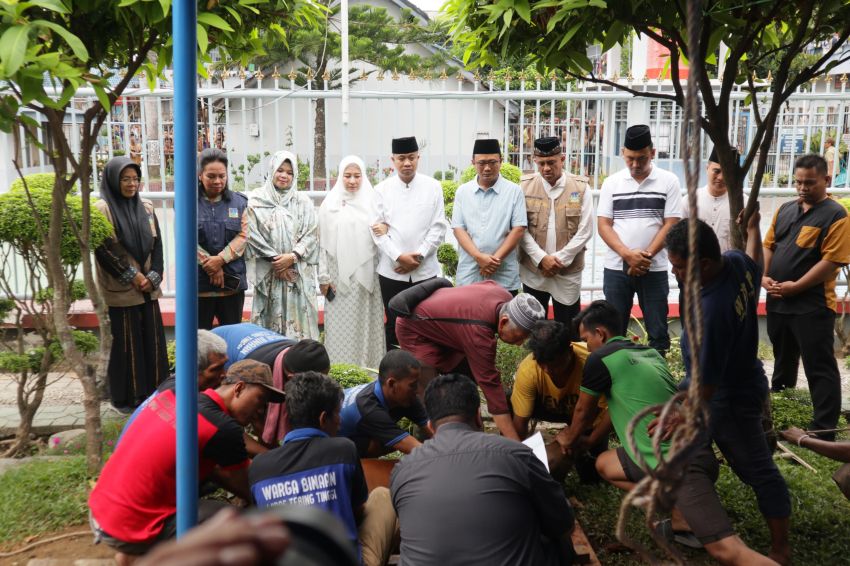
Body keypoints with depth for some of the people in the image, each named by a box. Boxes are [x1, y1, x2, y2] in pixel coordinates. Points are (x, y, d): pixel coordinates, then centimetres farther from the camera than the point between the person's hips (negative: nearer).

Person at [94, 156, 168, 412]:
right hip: (121, 289, -5)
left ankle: (154, 391, 17)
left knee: (152, 339, 7)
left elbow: (157, 244, 8)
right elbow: (103, 249, -11)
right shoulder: (102, 209, -6)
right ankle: (125, 397, 13)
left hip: (149, 288, 5)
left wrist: (153, 277, -4)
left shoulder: (146, 207, 9)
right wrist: (132, 277, -12)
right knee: (126, 341, 1)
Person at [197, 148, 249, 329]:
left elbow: (242, 236, -1)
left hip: (232, 280, 2)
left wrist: (221, 259, -15)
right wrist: (211, 266, -13)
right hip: (197, 280, -2)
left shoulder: (239, 202, 8)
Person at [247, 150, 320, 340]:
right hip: (268, 273, -1)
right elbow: (253, 234, -3)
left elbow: (311, 234, 2)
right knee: (271, 318, 0)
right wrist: (275, 261, -8)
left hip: (299, 273, 1)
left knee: (298, 318, -1)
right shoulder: (257, 200, 3)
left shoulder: (303, 201, 9)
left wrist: (292, 256, -11)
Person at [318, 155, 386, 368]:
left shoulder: (371, 202, 8)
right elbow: (324, 243, 1)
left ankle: (368, 369, 13)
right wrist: (324, 277, -2)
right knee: (342, 325, 0)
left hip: (367, 274, 2)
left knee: (367, 323, 4)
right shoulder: (330, 204, 2)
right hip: (340, 274, -2)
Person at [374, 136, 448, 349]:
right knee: (394, 324, 9)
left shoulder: (433, 187, 2)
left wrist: (418, 256, -9)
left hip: (425, 270, 0)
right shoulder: (381, 190, 2)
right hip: (391, 270, 0)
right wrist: (399, 257, -12)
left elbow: (438, 227, 0)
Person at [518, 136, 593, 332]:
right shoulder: (525, 185, 0)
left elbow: (585, 231, -5)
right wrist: (541, 258, -13)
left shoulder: (580, 187, -1)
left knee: (567, 330, 7)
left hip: (568, 272, -1)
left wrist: (559, 259, -11)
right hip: (533, 271, 1)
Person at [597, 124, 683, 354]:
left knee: (658, 331, 5)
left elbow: (671, 225, -3)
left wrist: (645, 256, -13)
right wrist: (628, 254, -14)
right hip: (616, 268, 1)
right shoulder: (611, 183, 4)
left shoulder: (668, 181, 0)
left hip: (654, 269, -1)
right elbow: (603, 225, 0)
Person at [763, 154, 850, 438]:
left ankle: (824, 433, 3)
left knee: (820, 368, -2)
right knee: (783, 361, 22)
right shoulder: (785, 210, 12)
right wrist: (763, 276, -2)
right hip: (777, 301, 7)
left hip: (812, 305, -7)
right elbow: (768, 244, 14)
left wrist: (795, 286, -19)